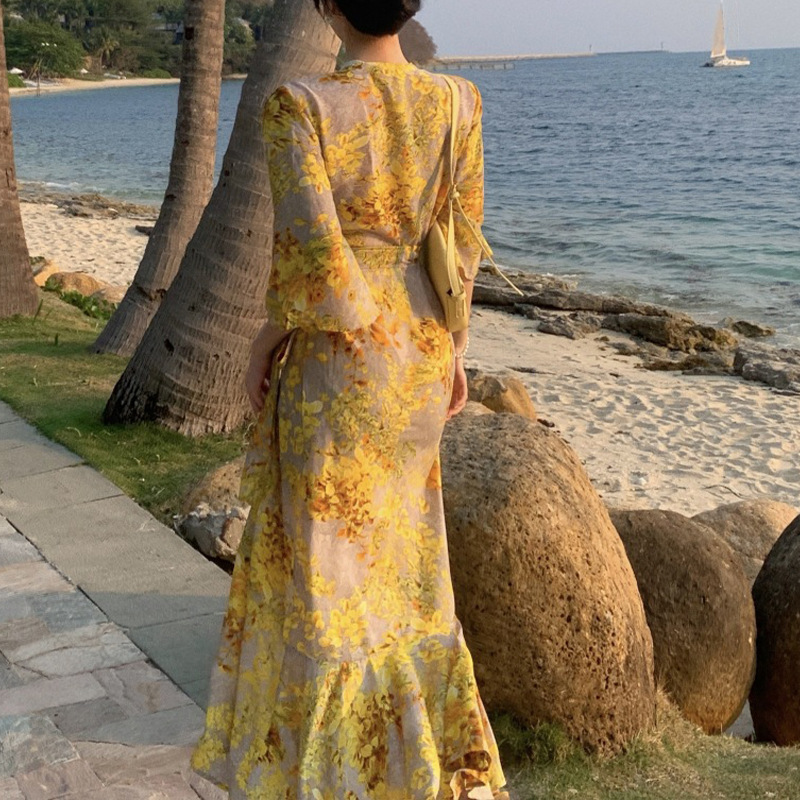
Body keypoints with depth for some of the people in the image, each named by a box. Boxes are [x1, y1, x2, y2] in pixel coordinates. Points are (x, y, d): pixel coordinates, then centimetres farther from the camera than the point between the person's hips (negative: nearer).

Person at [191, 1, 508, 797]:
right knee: (396, 537, 23)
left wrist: (271, 331, -4)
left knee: (332, 548, 9)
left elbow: (307, 252, -22)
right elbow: (463, 246, 2)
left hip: (336, 348, -6)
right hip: (420, 346, 6)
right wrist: (452, 351, 13)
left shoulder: (301, 106, -17)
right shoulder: (455, 104, -2)